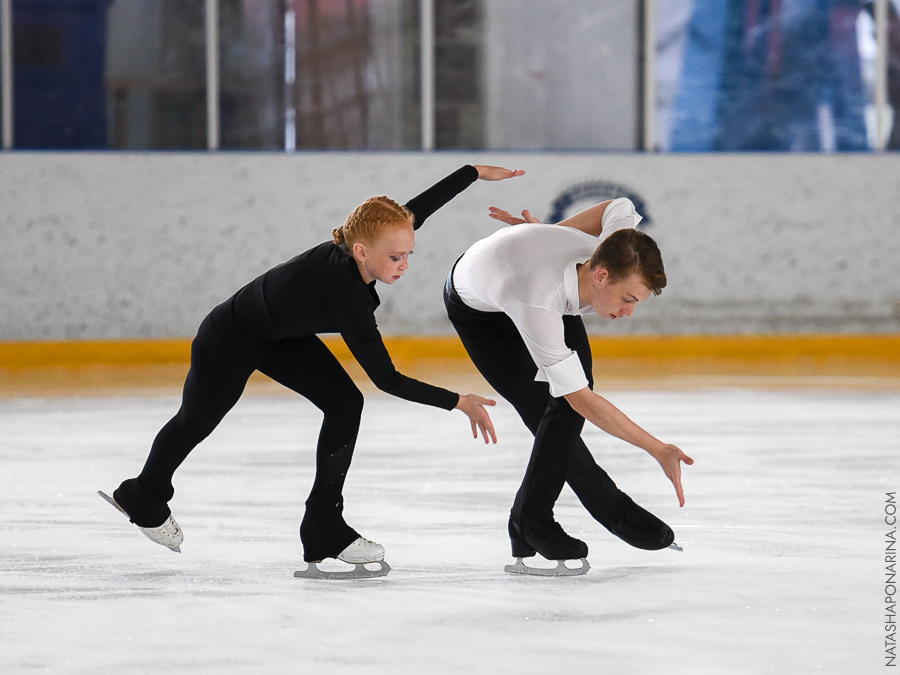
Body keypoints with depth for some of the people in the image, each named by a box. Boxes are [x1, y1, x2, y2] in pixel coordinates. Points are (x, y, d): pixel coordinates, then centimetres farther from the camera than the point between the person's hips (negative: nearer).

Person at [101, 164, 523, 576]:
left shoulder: (348, 253, -23)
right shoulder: (346, 297, -42)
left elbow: (418, 208, -7)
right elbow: (386, 380, -36)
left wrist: (475, 173, -2)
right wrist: (458, 402, -35)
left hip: (283, 334, 7)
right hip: (229, 340, -7)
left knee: (344, 403, -8)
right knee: (196, 421, 19)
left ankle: (325, 529, 0)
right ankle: (144, 498, 49)